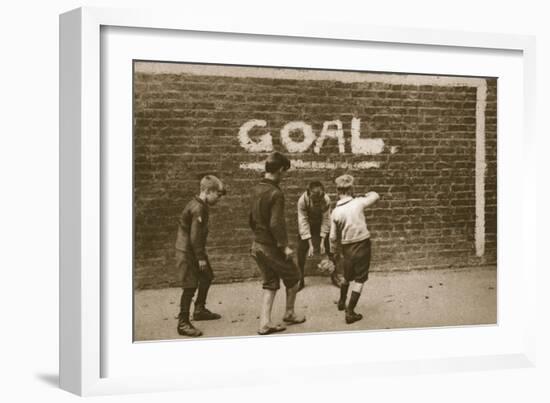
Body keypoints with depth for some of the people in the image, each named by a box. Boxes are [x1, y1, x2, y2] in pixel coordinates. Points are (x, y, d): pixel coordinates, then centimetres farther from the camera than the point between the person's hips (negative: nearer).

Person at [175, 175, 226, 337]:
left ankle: (199, 310, 37)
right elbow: (195, 236, -24)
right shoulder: (198, 209, -22)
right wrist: (201, 258, -19)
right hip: (187, 252, -11)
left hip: (195, 251, 11)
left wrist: (202, 255, 17)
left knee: (207, 277, 22)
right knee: (190, 286, -9)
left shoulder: (199, 205, 10)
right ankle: (183, 323, -3)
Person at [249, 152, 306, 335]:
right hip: (272, 247, -8)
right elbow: (276, 223, -26)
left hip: (258, 245, 8)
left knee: (269, 284, 14)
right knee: (293, 278, 15)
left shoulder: (256, 190, 5)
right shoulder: (275, 193, -21)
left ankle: (265, 323, 9)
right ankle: (289, 313, 29)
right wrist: (284, 245, -19)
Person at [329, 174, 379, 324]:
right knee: (359, 279, 5)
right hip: (362, 245, -3)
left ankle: (342, 302, 44)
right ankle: (350, 312, 3)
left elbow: (333, 237, -2)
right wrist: (367, 194, 25)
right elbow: (376, 196, 5)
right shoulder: (358, 203, -12)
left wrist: (335, 250, 15)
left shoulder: (335, 212, -6)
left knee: (347, 276, 25)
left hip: (347, 247, 3)